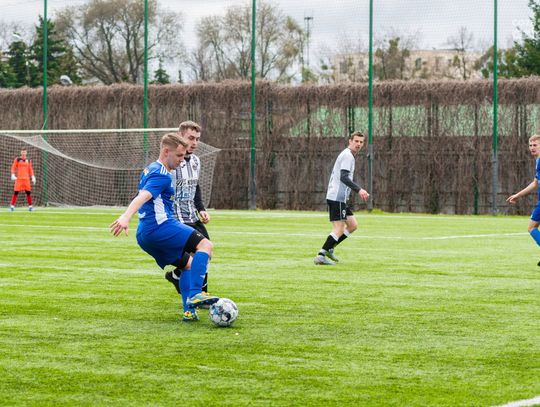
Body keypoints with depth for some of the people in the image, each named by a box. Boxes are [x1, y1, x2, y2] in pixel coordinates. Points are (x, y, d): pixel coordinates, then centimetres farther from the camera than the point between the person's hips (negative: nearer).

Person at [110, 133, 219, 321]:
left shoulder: (150, 170, 22)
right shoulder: (162, 175, -10)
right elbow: (143, 197, -27)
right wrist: (126, 217, -42)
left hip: (145, 235, 10)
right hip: (160, 227, -10)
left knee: (188, 264, 19)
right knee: (205, 245, -17)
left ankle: (189, 311, 8)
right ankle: (195, 295, -30)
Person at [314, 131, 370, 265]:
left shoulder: (348, 155, 21)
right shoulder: (347, 155, -11)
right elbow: (344, 177, -23)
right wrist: (359, 190, -29)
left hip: (340, 198, 10)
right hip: (337, 198, -10)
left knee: (353, 225, 12)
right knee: (339, 229, -11)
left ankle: (329, 248, 14)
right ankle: (321, 256, -12)